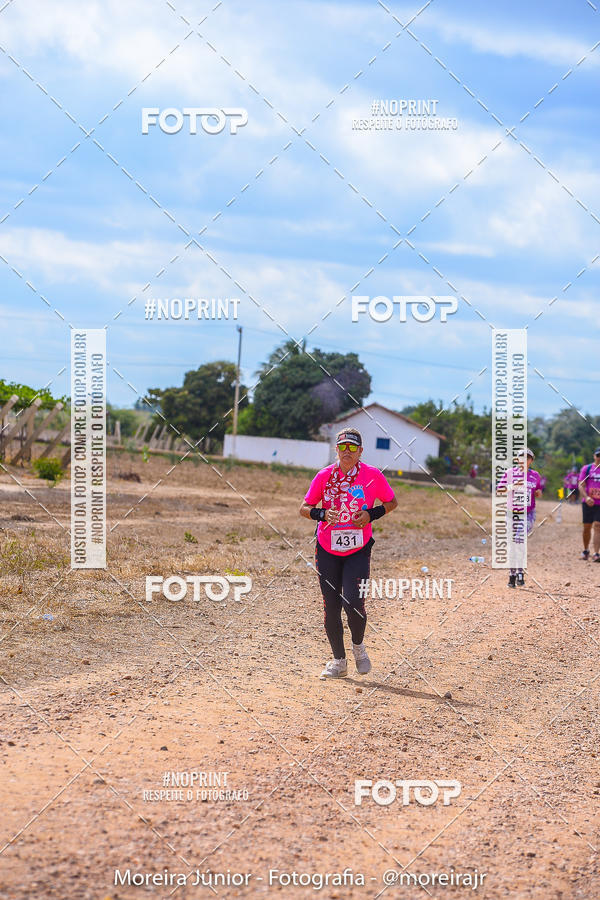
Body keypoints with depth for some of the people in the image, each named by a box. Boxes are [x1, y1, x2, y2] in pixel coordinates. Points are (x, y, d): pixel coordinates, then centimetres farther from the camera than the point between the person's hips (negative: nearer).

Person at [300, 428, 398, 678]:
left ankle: (358, 646, 15)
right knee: (331, 608, 3)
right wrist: (322, 514, -19)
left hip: (358, 551, -2)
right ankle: (339, 661, 18)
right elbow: (304, 508, 2)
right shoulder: (324, 476, -2)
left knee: (353, 603, -15)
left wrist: (371, 514, -10)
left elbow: (392, 502, 8)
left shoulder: (373, 475, -4)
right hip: (327, 551, 2)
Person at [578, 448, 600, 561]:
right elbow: (581, 485, -2)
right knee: (587, 527, 8)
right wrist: (586, 497, -18)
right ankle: (585, 550, 29)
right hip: (588, 503, 1)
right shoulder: (587, 468, 3)